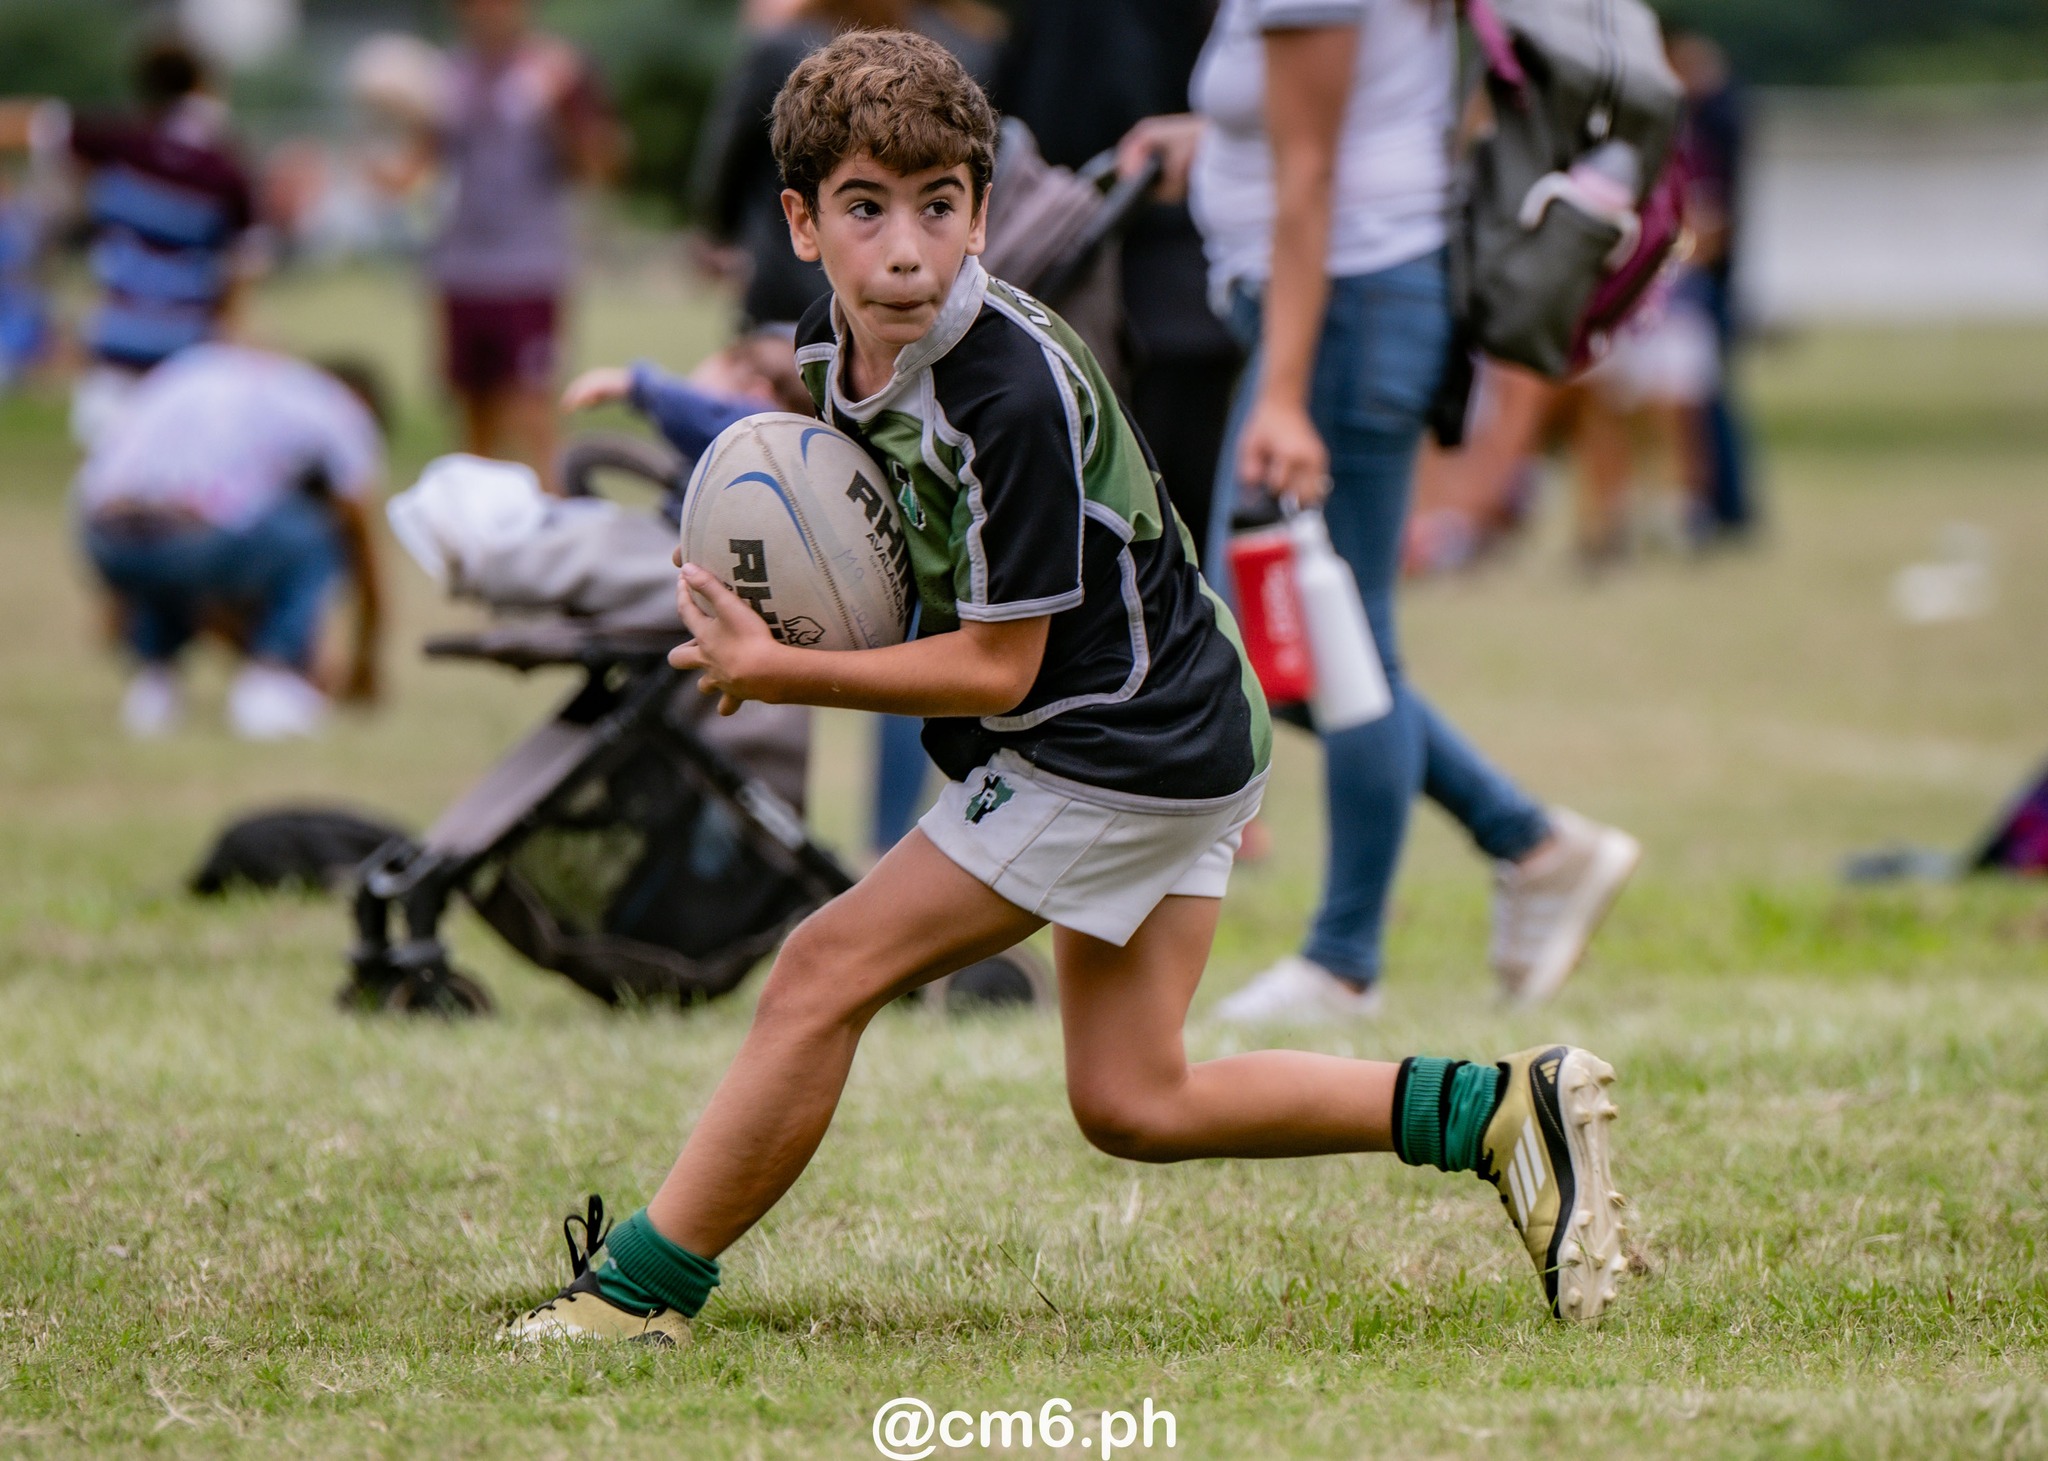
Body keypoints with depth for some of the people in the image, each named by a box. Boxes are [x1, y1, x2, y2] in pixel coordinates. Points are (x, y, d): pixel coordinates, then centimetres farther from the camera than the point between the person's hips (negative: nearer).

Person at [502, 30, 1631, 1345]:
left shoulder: (1013, 395, -27)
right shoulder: (836, 346, -2)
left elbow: (998, 670, -22)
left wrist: (777, 675, -20)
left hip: (1123, 745, -9)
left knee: (824, 977, -9)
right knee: (1134, 1104, 10)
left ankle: (641, 1290, 0)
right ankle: (1504, 1110, 14)